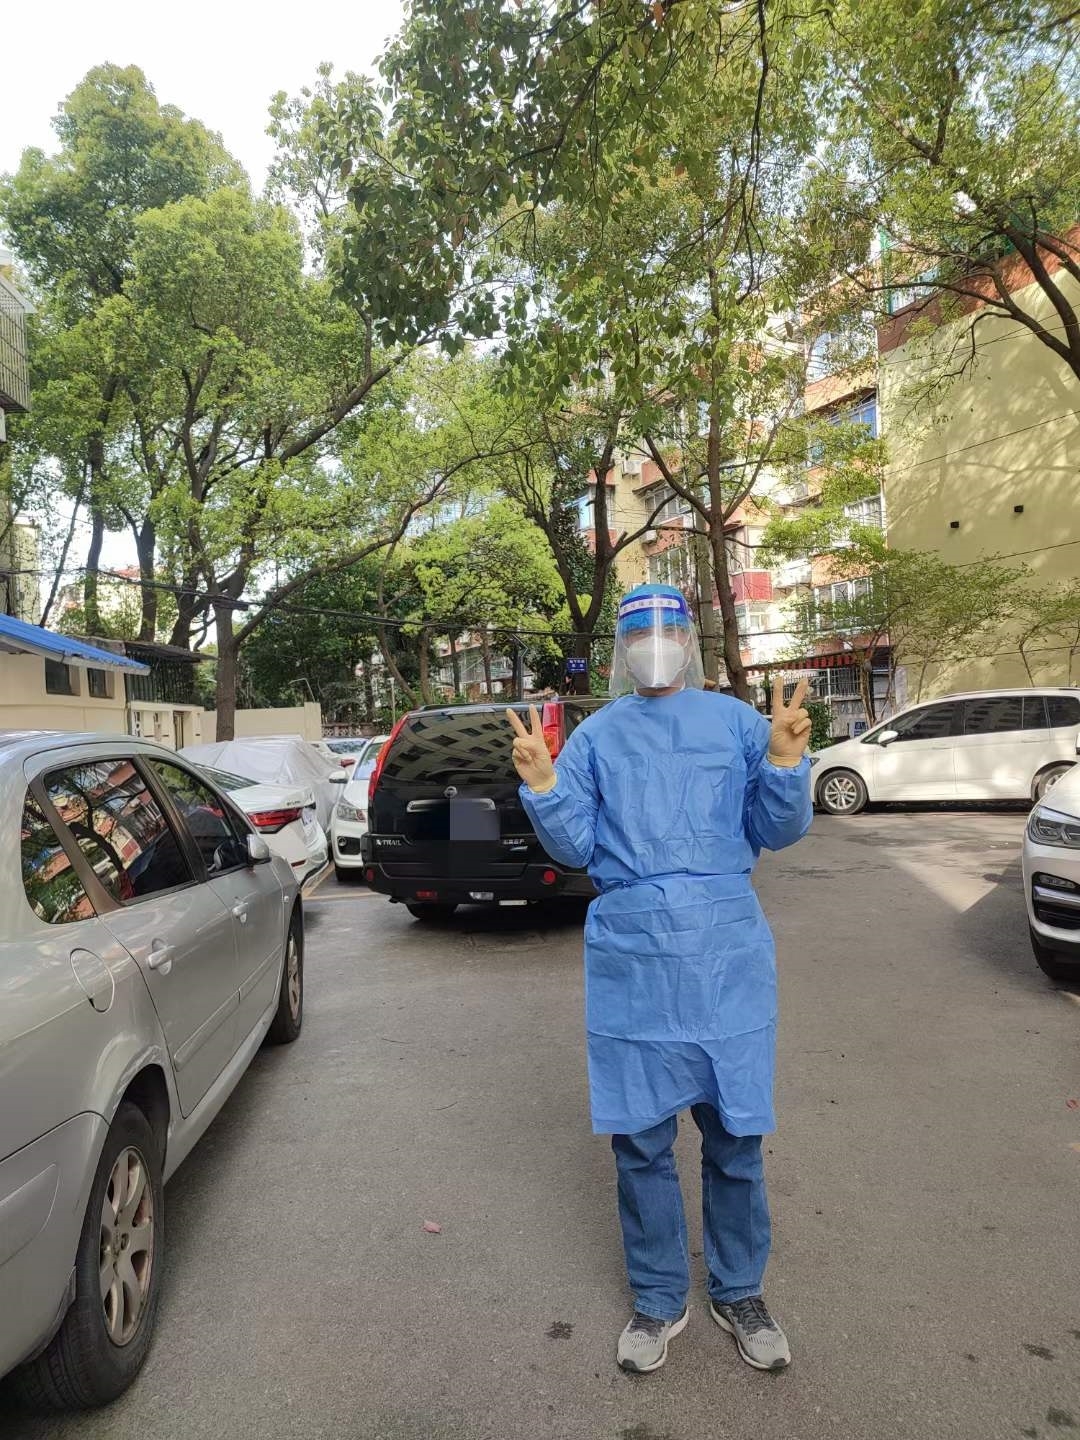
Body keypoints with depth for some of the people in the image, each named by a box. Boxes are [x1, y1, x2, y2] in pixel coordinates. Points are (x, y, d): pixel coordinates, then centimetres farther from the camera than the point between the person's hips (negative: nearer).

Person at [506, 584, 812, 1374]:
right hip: (630, 959, 1)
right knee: (640, 1141, 11)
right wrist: (542, 786, -14)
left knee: (735, 1136, 12)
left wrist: (785, 762, -18)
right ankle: (660, 1300, 33)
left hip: (726, 954, 0)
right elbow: (576, 847, 3)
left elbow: (777, 831, 0)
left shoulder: (737, 721, 3)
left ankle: (739, 1292, 35)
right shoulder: (595, 737, 6)